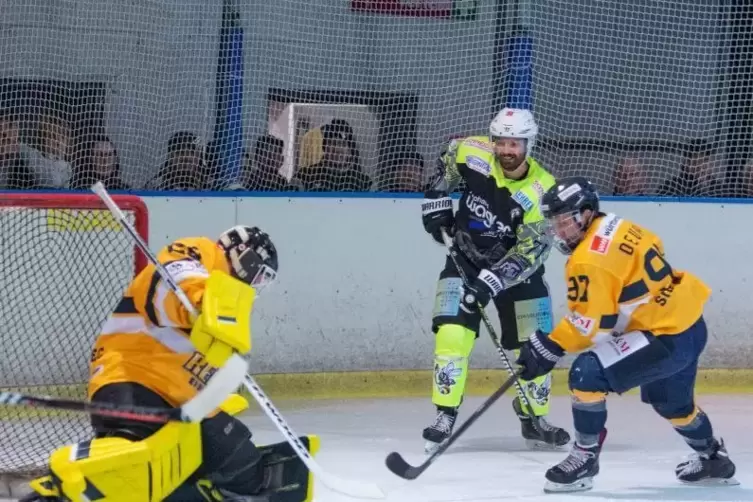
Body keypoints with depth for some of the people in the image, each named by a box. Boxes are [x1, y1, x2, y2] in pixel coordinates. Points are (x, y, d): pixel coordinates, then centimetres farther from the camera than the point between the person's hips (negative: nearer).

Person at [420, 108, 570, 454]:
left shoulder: (543, 191, -25)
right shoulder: (472, 153, -18)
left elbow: (529, 252, -27)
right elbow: (447, 163, 8)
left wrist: (490, 282, -35)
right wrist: (437, 201, 1)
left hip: (516, 269, -1)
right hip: (465, 259, 1)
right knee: (452, 333, -17)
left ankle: (534, 420, 24)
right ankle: (445, 416, -8)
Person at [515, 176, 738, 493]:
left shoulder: (589, 261, -21)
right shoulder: (615, 227, 5)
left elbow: (586, 323, -21)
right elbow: (653, 248, 22)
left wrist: (549, 347, -14)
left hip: (667, 338, -10)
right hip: (690, 323, 10)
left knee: (587, 374, -16)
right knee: (669, 400, 33)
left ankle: (584, 460, -6)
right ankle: (713, 459, 53)